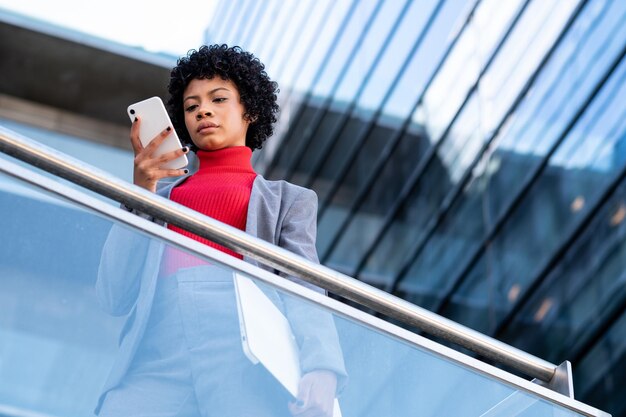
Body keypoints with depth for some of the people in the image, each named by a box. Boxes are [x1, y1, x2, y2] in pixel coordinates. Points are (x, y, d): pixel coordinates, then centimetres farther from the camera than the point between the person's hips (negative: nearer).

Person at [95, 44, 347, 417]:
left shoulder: (287, 200, 21)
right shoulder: (160, 195, 26)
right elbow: (115, 297, 14)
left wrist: (321, 369, -15)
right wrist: (140, 193, 5)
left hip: (245, 359, -1)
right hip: (157, 362, 2)